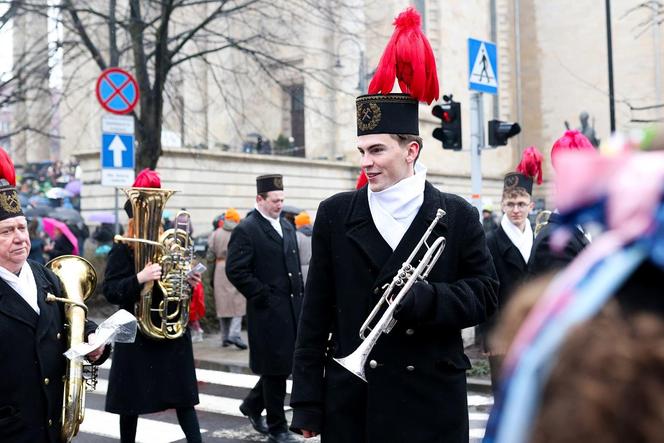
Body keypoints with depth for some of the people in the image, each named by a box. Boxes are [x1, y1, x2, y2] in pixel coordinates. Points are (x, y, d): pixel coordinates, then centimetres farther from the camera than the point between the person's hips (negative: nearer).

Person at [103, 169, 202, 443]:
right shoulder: (122, 249, -7)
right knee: (131, 399, 8)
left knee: (183, 395, 4)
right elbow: (110, 291, -15)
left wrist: (188, 283, -2)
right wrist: (139, 278, -29)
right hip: (137, 335, -4)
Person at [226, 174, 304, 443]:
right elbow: (235, 270, -15)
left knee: (286, 365, 12)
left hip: (292, 308, 7)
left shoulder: (287, 226, 14)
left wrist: (299, 295, 12)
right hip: (269, 310, -7)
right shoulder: (246, 230, -10)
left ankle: (253, 405, 33)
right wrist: (263, 296, -13)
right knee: (276, 369, 1)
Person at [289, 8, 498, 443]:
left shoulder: (458, 215, 0)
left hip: (432, 399, 0)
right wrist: (307, 403, 0)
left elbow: (486, 294, 0)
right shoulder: (335, 214, 1)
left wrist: (420, 298, -18)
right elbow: (316, 313, 2)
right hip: (352, 398, 1)